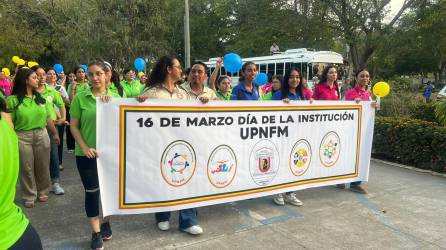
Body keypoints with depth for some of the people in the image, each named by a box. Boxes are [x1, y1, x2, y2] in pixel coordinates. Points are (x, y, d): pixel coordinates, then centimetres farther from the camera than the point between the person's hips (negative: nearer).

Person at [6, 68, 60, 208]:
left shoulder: (41, 98, 7)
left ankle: (43, 191, 29)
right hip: (22, 137, -3)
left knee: (42, 165, 11)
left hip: (42, 135, 3)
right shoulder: (13, 100, -7)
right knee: (27, 168, 6)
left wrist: (55, 133, 11)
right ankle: (30, 196, 21)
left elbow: (48, 118, 10)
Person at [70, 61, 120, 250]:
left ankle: (106, 223, 35)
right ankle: (96, 233, 17)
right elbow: (74, 126, -3)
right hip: (87, 153, -2)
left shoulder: (115, 97, 3)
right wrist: (84, 147, -13)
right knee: (92, 191, 3)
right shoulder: (80, 98, -5)